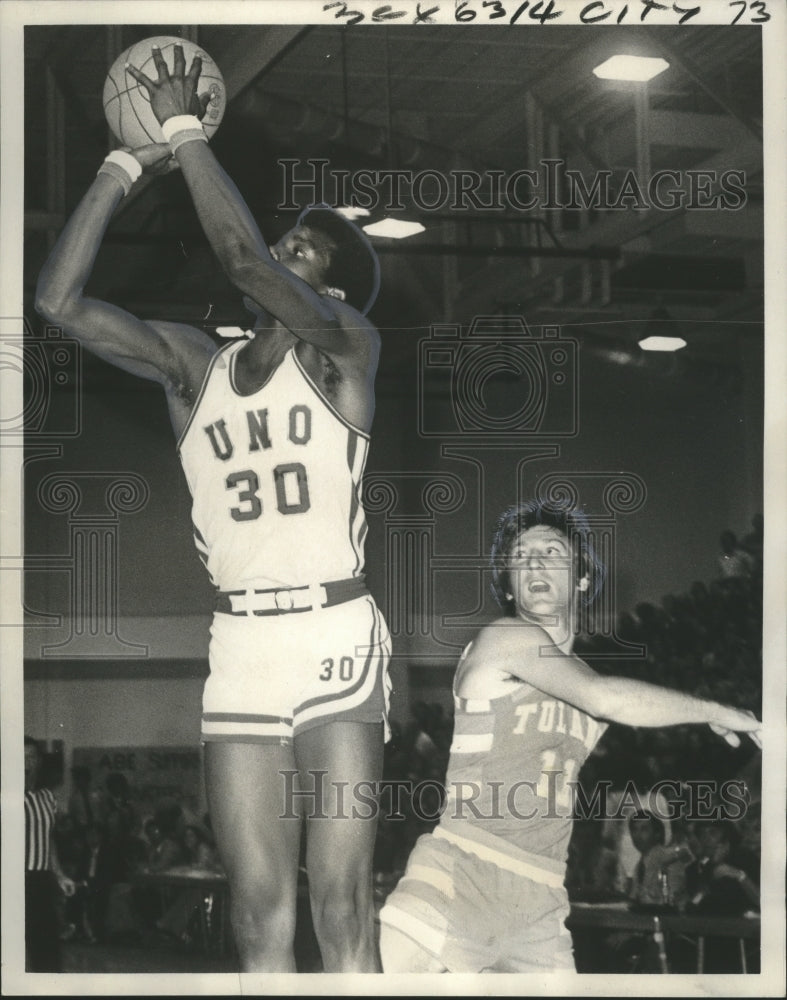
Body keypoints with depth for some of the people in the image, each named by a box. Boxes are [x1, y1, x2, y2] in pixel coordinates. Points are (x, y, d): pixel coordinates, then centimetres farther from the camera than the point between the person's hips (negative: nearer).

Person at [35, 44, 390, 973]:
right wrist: (125, 164, 6)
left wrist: (187, 131, -7)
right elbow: (60, 301, 6)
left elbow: (243, 259, -15)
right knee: (259, 914, 1)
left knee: (342, 905, -7)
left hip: (335, 642, -4)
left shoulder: (347, 346, 1)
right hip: (237, 650, 4)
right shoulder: (191, 364, 14)